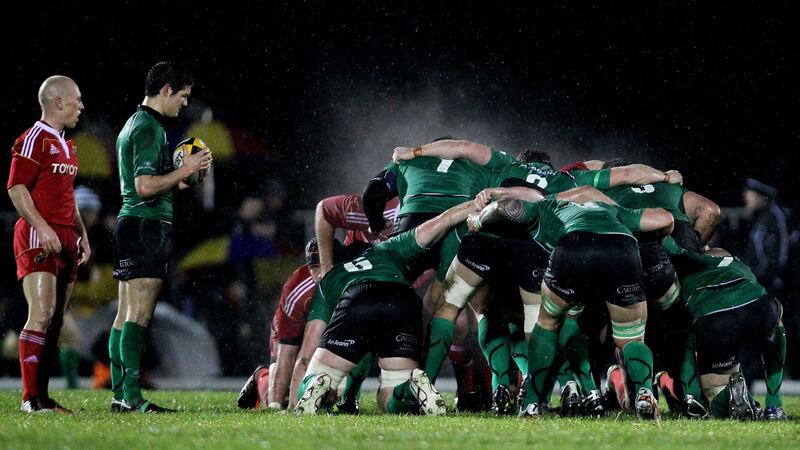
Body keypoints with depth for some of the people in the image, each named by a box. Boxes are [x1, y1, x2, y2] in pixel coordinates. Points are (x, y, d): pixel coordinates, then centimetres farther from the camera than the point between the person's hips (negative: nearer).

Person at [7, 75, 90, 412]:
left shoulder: (66, 145, 21)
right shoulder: (34, 139, -9)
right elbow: (16, 188, -15)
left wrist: (81, 233, 22)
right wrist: (42, 227, -22)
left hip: (65, 239, 9)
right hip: (39, 237, -9)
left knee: (56, 320, 6)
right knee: (41, 315, -16)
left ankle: (43, 394, 8)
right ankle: (30, 397, -16)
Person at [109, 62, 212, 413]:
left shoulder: (133, 125, 20)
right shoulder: (149, 129, -12)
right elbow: (145, 186, -20)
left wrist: (180, 179, 18)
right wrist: (185, 170, -13)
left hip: (130, 223, 11)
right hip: (147, 225, -11)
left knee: (126, 315, 8)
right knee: (139, 315, -12)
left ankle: (119, 395, 9)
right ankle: (131, 396, -15)